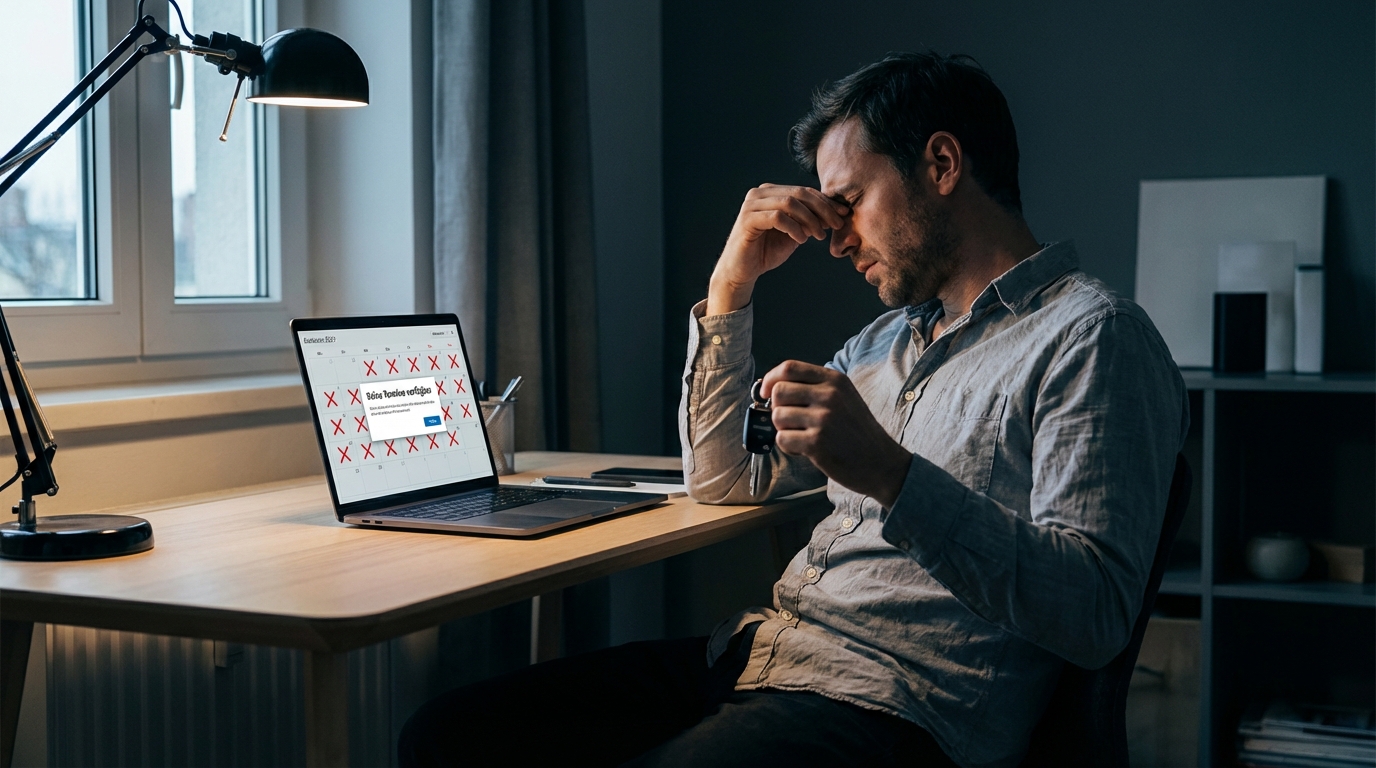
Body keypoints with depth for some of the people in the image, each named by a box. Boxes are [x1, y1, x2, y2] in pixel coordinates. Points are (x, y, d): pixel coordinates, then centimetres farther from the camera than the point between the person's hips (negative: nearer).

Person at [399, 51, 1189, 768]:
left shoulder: (1092, 337, -6)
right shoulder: (889, 339, 22)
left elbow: (1096, 616, -17)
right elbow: (725, 479, 25)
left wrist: (892, 475, -27)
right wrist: (731, 284, 16)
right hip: (755, 651, 9)